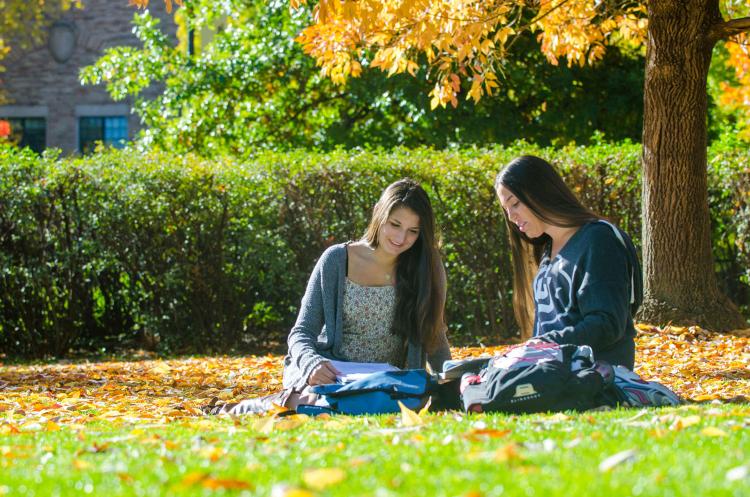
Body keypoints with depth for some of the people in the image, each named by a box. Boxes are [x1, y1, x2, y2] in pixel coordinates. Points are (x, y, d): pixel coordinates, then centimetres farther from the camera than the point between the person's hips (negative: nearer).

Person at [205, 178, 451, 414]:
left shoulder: (426, 270, 3)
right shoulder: (336, 260, -3)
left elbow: (435, 340, 11)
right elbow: (301, 333, -3)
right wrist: (312, 363, -26)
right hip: (332, 374, -2)